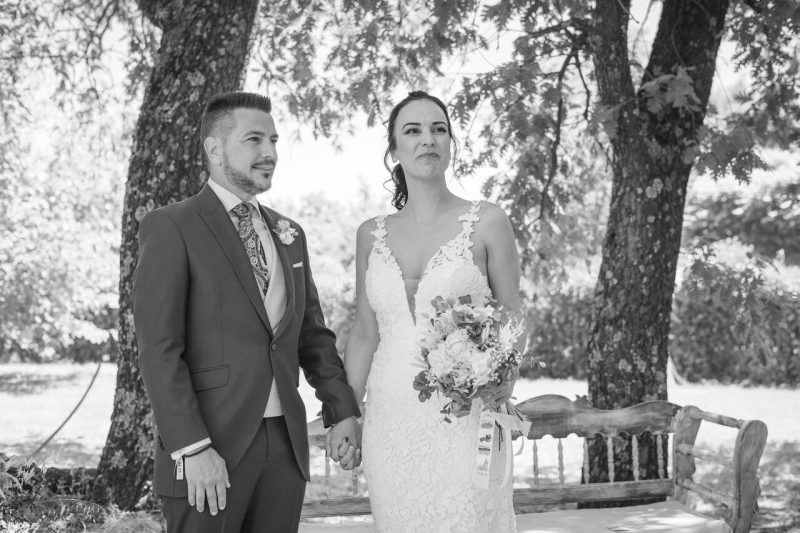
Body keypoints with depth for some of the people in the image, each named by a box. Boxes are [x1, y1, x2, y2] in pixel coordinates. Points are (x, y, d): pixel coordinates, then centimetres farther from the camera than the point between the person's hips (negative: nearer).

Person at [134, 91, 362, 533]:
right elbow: (158, 348, -12)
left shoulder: (288, 234, 16)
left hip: (285, 444, 6)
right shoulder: (171, 228, -5)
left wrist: (341, 410, 8)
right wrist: (193, 448, -18)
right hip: (206, 449, -6)